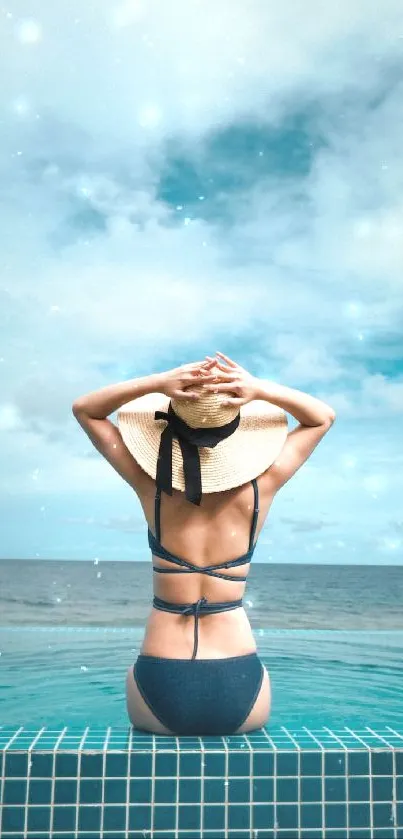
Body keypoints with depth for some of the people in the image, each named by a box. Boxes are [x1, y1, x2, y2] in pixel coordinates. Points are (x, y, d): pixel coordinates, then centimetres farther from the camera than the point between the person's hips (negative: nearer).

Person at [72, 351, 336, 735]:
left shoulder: (152, 487, -9)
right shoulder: (258, 489, -9)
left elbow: (84, 408, 4)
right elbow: (323, 416, 7)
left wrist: (157, 383, -12)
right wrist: (262, 390, -11)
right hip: (238, 695, 0)